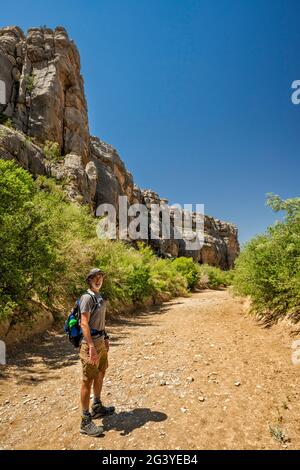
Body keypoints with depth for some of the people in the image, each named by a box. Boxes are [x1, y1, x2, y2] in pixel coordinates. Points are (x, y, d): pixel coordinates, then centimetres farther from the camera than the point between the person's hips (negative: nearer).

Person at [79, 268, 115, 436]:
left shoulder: (100, 297, 10)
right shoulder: (87, 297, -17)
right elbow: (84, 324, -22)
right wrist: (91, 347, -26)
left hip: (101, 341, 9)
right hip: (91, 343, -9)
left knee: (100, 374, 21)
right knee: (88, 381, 1)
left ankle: (97, 407, 39)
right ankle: (86, 421, 13)